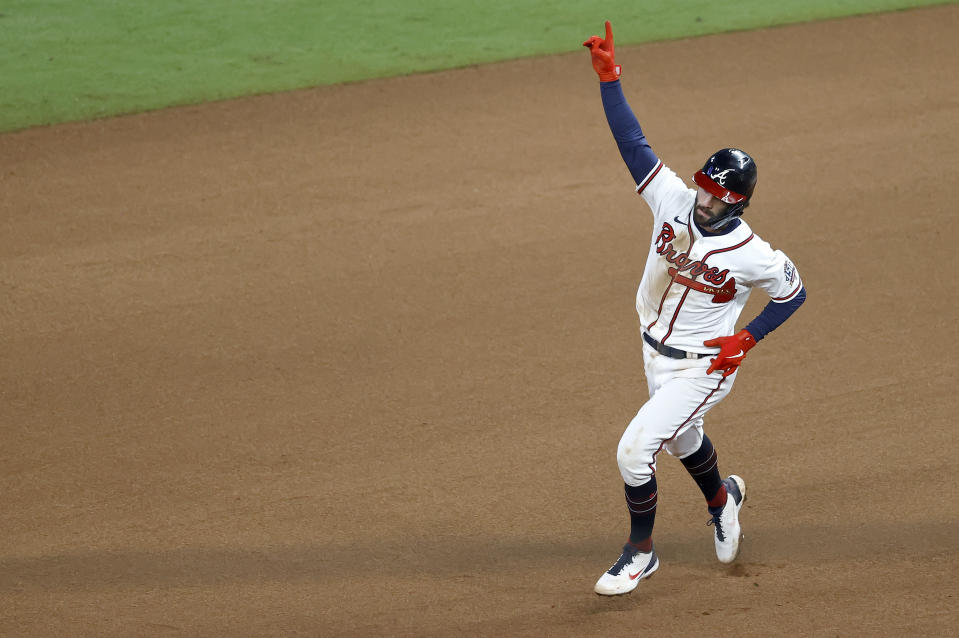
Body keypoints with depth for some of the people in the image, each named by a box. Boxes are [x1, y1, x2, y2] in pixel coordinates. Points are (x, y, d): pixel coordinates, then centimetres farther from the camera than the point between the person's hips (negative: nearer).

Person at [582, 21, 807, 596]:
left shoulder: (752, 254, -23)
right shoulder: (674, 201, -13)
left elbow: (795, 292, -6)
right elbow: (633, 141, -17)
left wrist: (747, 339, -14)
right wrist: (608, 76, -26)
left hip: (701, 369, -6)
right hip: (657, 352, 6)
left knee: (635, 450, -13)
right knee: (683, 441, 28)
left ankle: (641, 552, 7)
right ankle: (723, 499, 59)